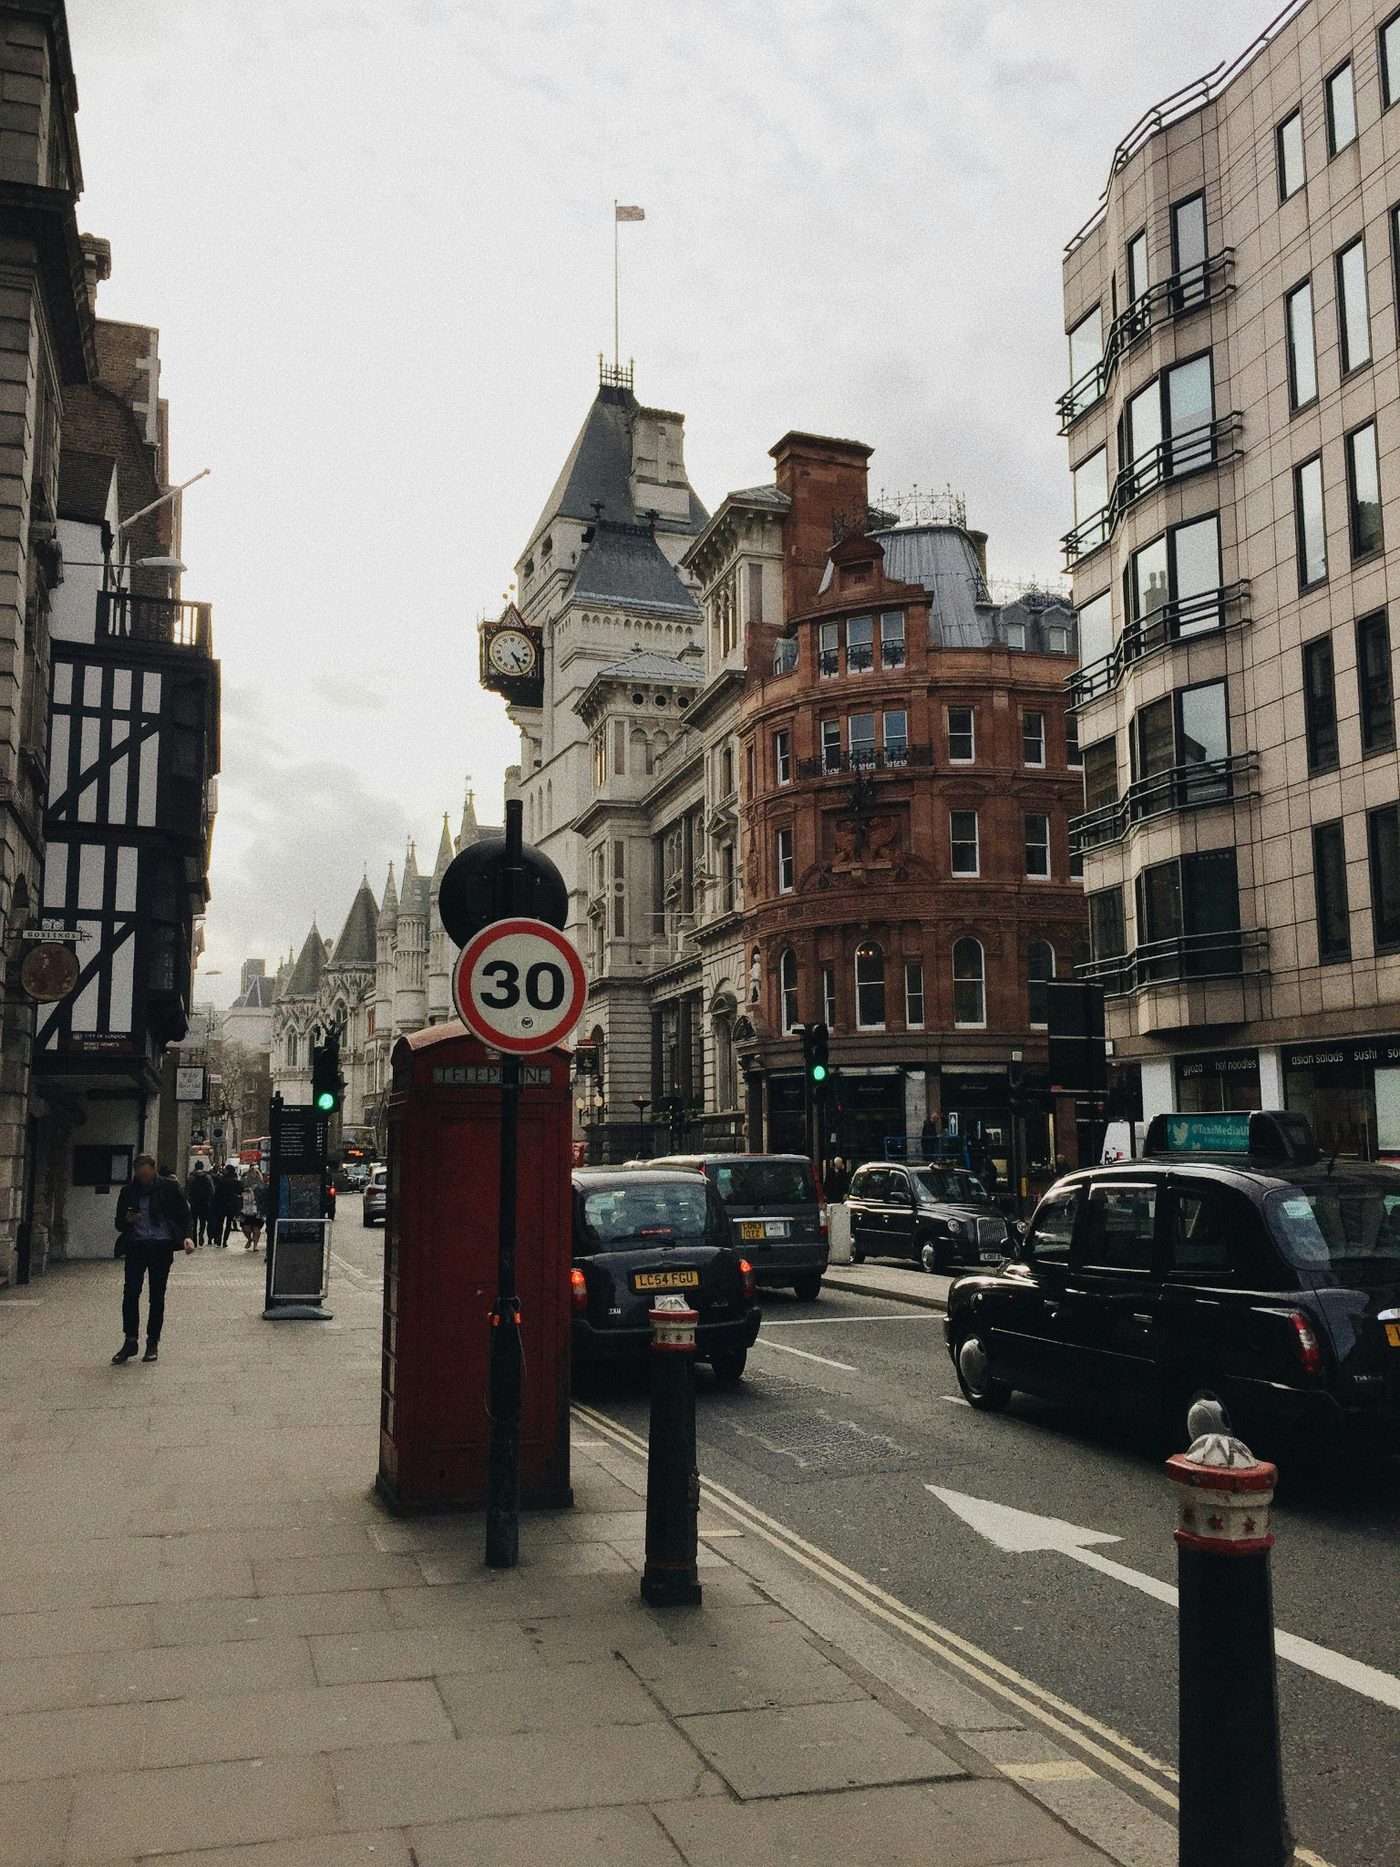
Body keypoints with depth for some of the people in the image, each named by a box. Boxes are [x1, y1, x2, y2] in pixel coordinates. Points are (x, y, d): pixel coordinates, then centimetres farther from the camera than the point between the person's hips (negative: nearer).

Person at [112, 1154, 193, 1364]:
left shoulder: (169, 1186, 2)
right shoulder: (128, 1191, 7)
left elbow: (183, 1213, 7)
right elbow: (119, 1223, 13)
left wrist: (186, 1236, -7)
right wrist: (127, 1219, -11)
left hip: (161, 1246, -1)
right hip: (136, 1246, 1)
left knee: (156, 1296, 4)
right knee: (130, 1293, -9)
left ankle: (152, 1342, 14)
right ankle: (130, 1340, -1)